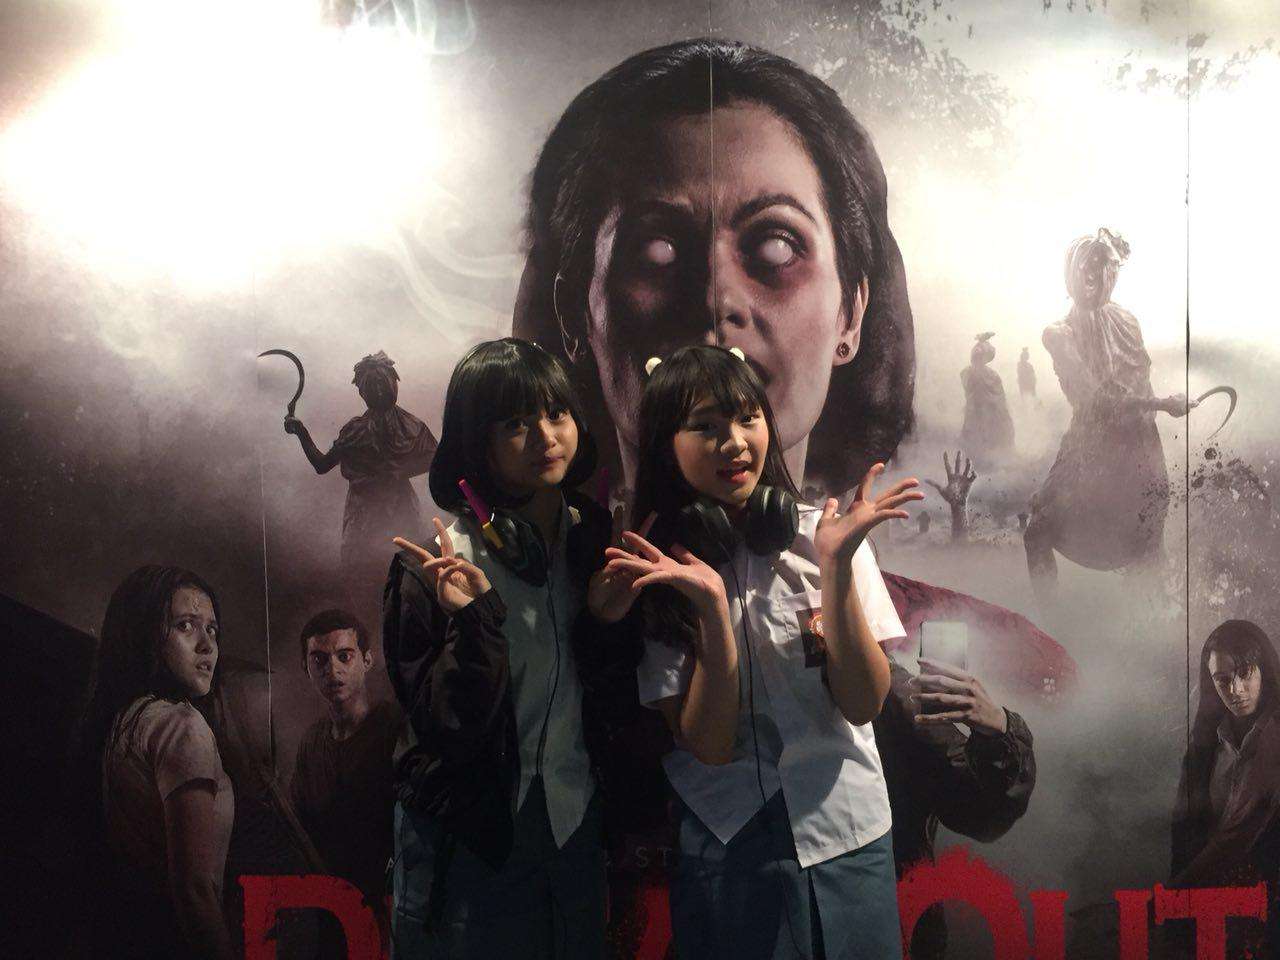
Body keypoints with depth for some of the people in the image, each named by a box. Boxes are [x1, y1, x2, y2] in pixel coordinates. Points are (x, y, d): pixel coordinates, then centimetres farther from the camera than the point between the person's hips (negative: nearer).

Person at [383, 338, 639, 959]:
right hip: (470, 837, -4)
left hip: (576, 821, 5)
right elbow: (444, 726, -19)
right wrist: (476, 620, -31)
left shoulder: (597, 538, -3)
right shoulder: (435, 565, -16)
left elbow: (615, 697, -2)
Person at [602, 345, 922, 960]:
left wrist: (836, 567, -22)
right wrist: (711, 606, -26)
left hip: (848, 835, 1)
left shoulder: (820, 536, -8)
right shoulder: (655, 570, -9)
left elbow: (864, 704, -12)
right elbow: (709, 744, -14)